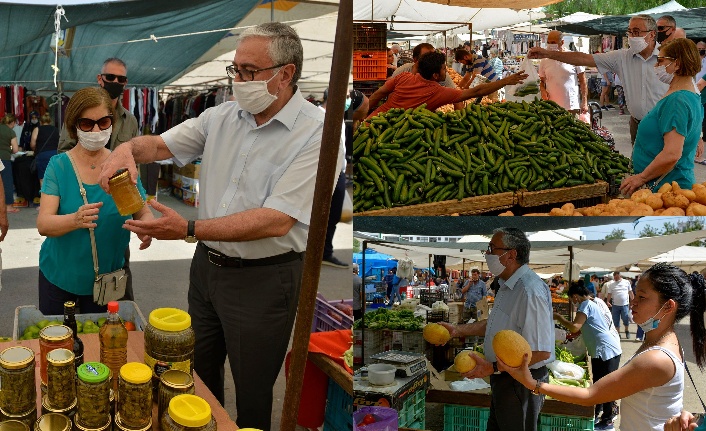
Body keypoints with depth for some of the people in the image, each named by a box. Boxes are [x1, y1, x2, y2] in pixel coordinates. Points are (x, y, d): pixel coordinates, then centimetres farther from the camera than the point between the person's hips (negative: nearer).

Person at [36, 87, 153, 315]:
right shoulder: (59, 165, -9)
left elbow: (144, 213, -3)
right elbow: (43, 224, -17)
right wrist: (75, 220, -39)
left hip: (107, 278, 1)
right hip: (59, 278, -1)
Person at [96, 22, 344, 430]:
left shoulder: (318, 133, -19)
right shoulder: (222, 117, 2)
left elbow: (277, 221, -26)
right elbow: (159, 144, 6)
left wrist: (189, 229, -30)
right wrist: (128, 148, -19)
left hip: (262, 279, -6)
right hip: (207, 265, 6)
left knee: (252, 393, 11)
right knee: (199, 372, 24)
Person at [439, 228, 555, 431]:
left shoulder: (530, 291, -27)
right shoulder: (507, 285, 7)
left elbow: (541, 351, -29)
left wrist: (492, 367, -27)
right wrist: (457, 330, 12)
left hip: (521, 382, -10)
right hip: (504, 378, 10)